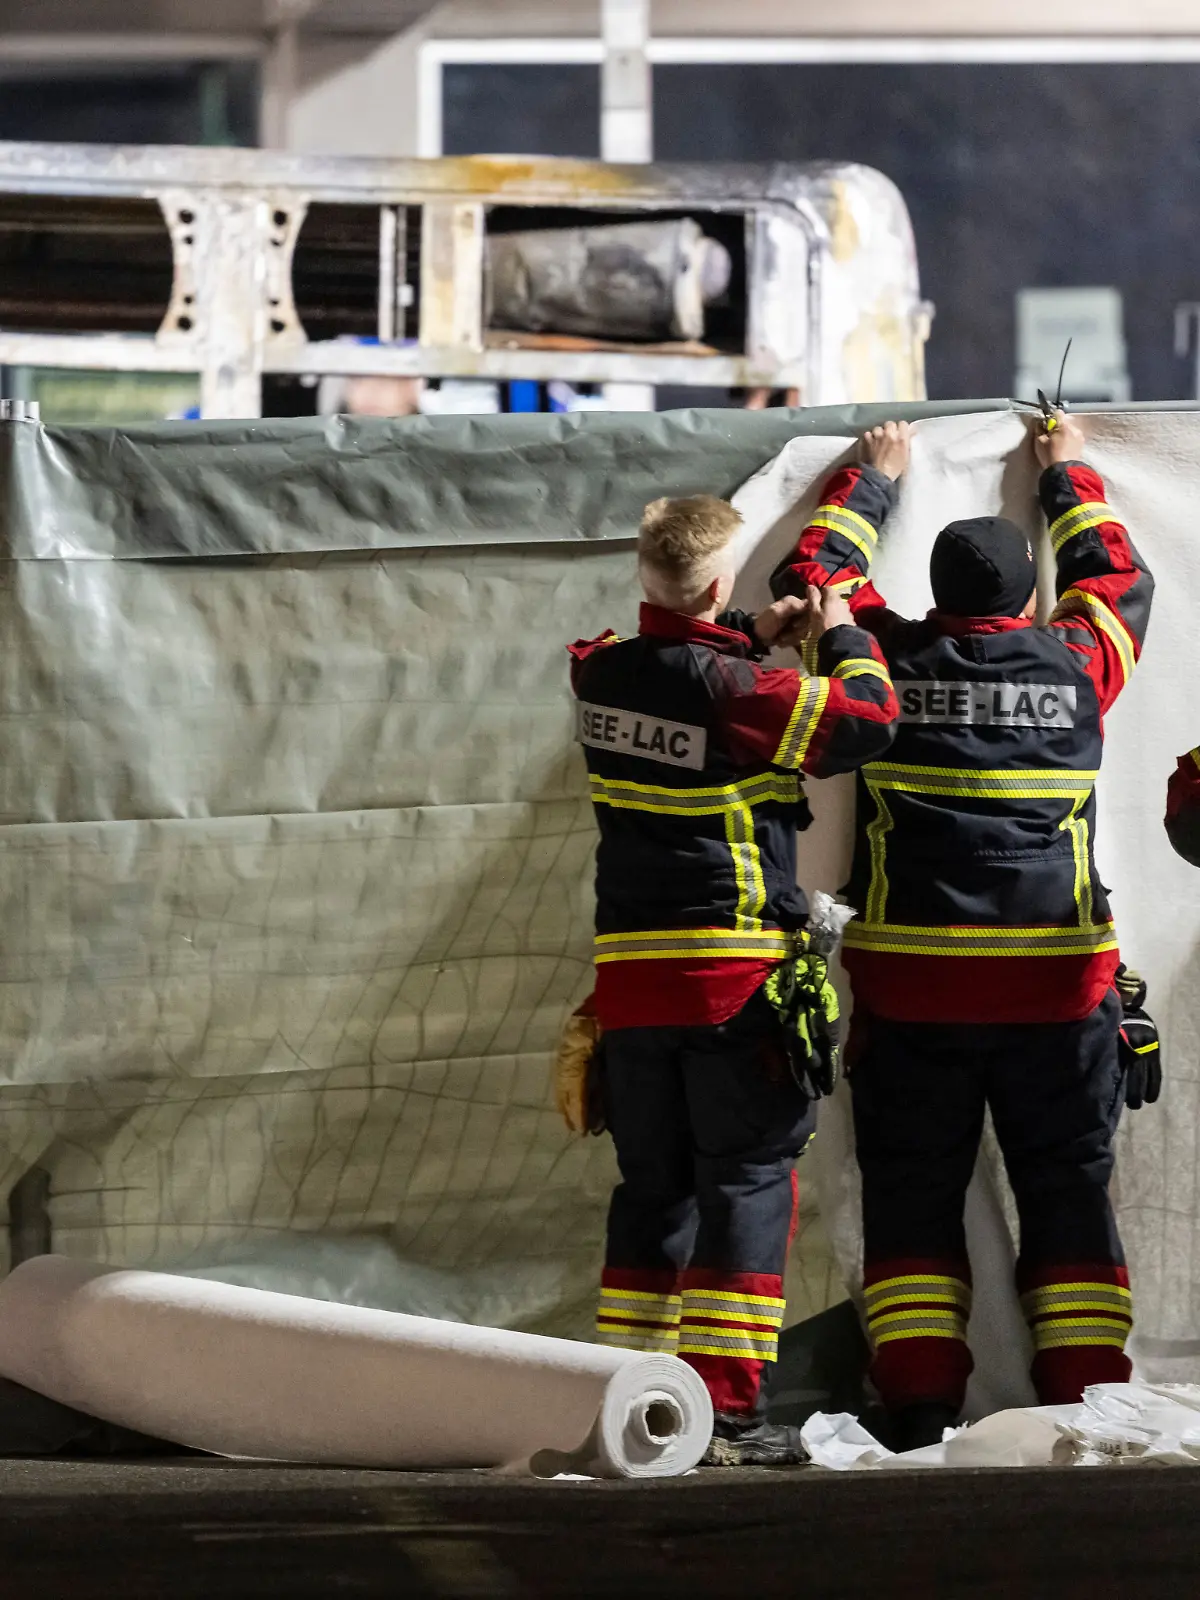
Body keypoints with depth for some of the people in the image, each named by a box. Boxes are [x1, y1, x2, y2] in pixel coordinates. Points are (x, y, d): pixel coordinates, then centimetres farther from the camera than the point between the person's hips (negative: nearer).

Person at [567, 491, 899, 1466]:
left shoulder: (600, 672, 4)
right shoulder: (738, 689, -15)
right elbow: (865, 722, -12)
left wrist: (755, 641, 19)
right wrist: (842, 636, 4)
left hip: (630, 974, 6)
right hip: (738, 978, -6)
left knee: (653, 1187, 13)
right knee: (748, 1184, -1)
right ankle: (728, 1407, -6)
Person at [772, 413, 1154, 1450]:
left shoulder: (891, 662, 0)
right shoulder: (1076, 665, 2)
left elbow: (811, 576, 19)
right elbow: (1120, 580, 25)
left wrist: (873, 479, 33)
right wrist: (1069, 476, 38)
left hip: (911, 984, 0)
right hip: (1057, 985, 0)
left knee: (912, 1193, 5)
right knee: (1069, 1191, 7)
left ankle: (919, 1402, -3)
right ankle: (1086, 1395, 1)